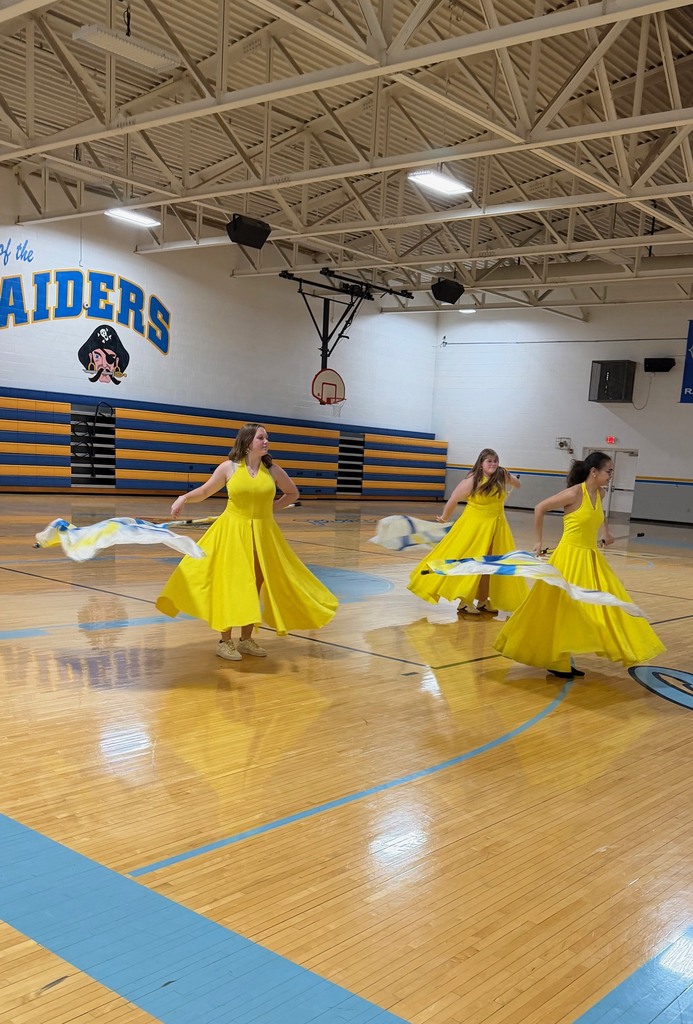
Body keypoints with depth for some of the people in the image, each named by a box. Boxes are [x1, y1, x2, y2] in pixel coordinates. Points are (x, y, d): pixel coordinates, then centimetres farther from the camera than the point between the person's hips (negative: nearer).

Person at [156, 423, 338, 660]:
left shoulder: (272, 470, 1)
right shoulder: (228, 467, -4)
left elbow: (293, 493, 15)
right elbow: (205, 491, 5)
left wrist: (271, 508, 4)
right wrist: (184, 497, -12)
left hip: (262, 534, 3)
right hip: (233, 532, -3)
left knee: (255, 585, 8)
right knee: (230, 584, -1)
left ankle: (246, 639, 22)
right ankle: (225, 641, 10)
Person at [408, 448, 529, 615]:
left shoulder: (502, 477, -4)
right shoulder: (472, 480, -17)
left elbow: (517, 484, 18)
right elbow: (454, 498, -5)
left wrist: (509, 478, 0)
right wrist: (444, 517, 6)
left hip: (496, 526, 5)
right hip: (474, 526, -5)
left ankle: (483, 601, 23)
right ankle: (464, 602, 7)